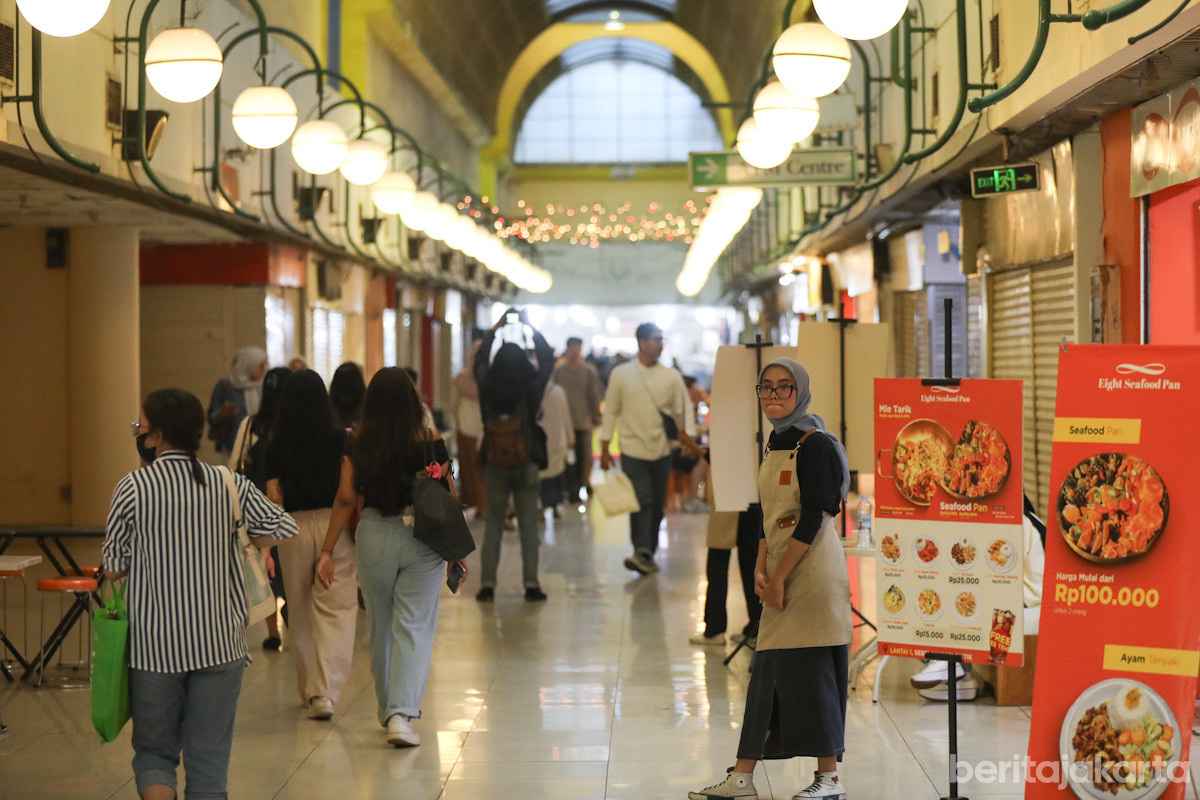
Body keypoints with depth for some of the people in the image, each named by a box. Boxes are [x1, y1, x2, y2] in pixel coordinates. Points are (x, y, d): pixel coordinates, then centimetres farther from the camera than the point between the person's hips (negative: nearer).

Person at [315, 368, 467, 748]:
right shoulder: (430, 442, -6)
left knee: (381, 629, 17)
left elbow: (345, 498, -5)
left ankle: (389, 711, 31)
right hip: (422, 538, -2)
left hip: (372, 538, 2)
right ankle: (401, 714, -14)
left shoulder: (359, 445, -3)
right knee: (414, 629, 0)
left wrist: (327, 551, -1)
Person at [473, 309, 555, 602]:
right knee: (529, 524, 6)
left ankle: (487, 585, 6)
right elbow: (548, 359, 4)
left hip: (494, 465, 1)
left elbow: (479, 360, 13)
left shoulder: (487, 388, -6)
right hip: (526, 465, -1)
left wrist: (494, 329, 19)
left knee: (492, 524, 8)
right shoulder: (531, 388, -10)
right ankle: (531, 585, 4)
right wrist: (531, 329, 12)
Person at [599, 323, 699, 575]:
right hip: (633, 449, -3)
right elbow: (610, 411, 4)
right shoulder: (621, 374, 0)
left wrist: (688, 438, -8)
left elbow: (683, 410, 7)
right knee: (642, 502, -15)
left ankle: (647, 554, 18)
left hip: (662, 450, 3)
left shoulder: (671, 377, 4)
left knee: (657, 505, 7)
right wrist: (604, 448, 1)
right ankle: (643, 552, -23)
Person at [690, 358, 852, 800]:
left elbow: (812, 519, -16)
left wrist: (779, 576, -16)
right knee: (766, 672, 9)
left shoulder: (816, 445, -11)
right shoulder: (774, 446, 15)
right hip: (781, 578, 8)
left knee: (809, 670, -5)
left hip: (814, 573, -8)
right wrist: (761, 569, 2)